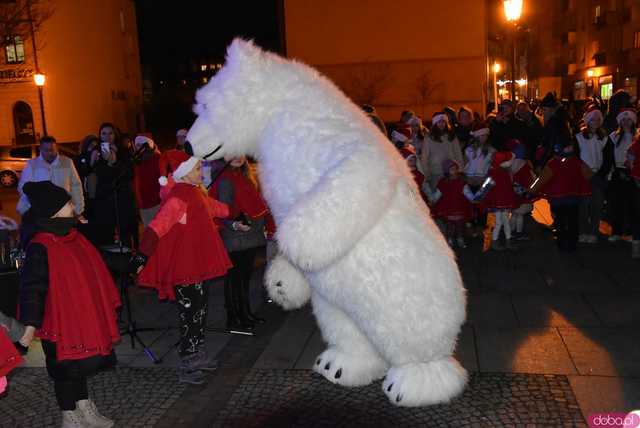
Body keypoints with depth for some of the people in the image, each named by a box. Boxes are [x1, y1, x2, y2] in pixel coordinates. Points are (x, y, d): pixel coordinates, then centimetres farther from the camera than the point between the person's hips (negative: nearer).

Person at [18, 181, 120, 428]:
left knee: (80, 363, 21)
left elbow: (93, 271, 16)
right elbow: (32, 288, -21)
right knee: (66, 369, 9)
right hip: (62, 322, -8)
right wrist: (30, 325, -23)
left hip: (83, 317, 8)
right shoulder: (40, 249, -22)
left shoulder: (72, 237, 4)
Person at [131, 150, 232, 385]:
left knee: (199, 310, 20)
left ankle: (198, 355, 35)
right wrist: (142, 255, -37)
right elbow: (158, 226, -30)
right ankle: (187, 367, 12)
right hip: (184, 268, -10)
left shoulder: (194, 192, 9)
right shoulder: (179, 196, -21)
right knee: (190, 314, -1)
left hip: (198, 265, 10)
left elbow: (213, 206, 28)